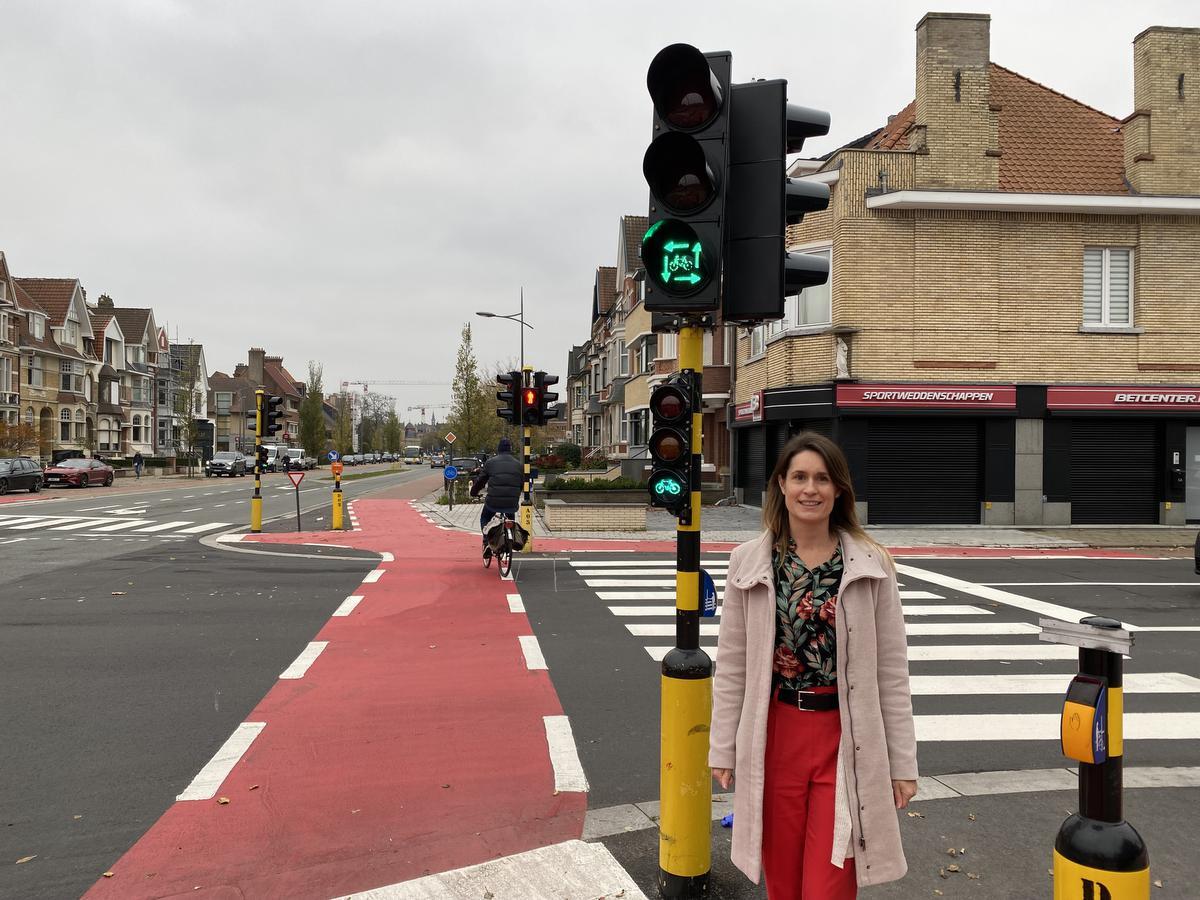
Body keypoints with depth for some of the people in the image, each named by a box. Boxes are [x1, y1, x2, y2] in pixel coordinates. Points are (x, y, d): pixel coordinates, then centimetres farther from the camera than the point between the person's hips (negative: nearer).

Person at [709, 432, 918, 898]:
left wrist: (903, 762, 0)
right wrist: (723, 749, 3)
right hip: (775, 733, 2)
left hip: (845, 738, -1)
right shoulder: (749, 562, -2)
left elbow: (892, 670, -1)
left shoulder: (871, 566, -3)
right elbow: (732, 666, 2)